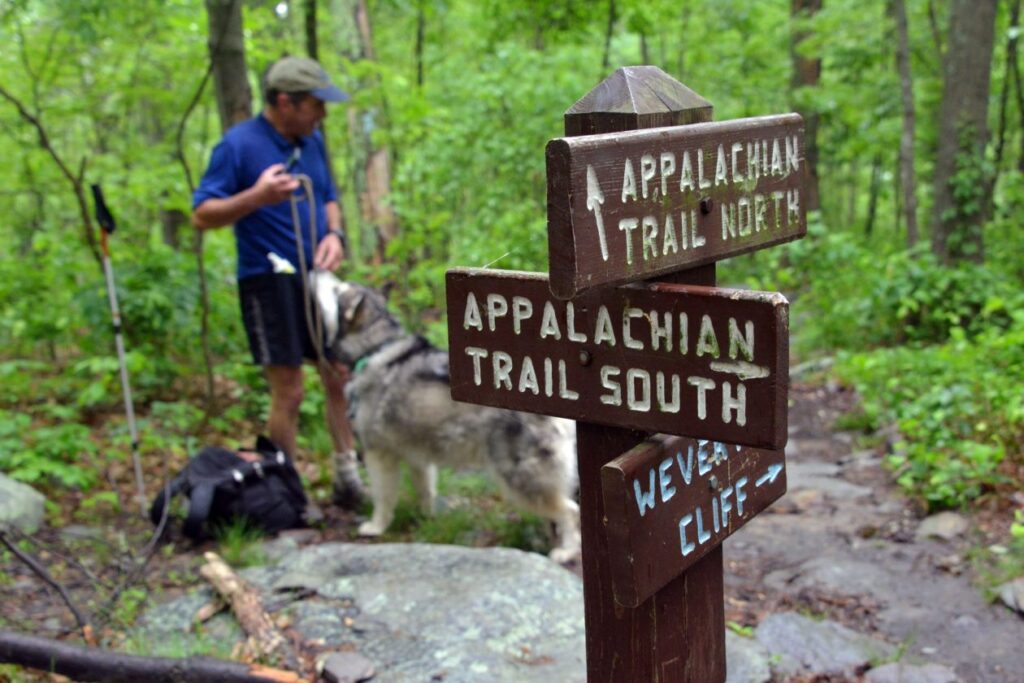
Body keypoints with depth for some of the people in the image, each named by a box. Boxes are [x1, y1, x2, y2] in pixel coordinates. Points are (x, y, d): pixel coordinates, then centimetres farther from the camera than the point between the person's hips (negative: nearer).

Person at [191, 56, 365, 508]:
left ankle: (347, 474, 22)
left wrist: (335, 234, 0)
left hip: (315, 276, 7)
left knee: (340, 378, 9)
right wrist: (256, 196, -26)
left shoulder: (312, 140, 10)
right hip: (268, 280, -6)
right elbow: (202, 216, -11)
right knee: (289, 391, -4)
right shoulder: (238, 145, -10)